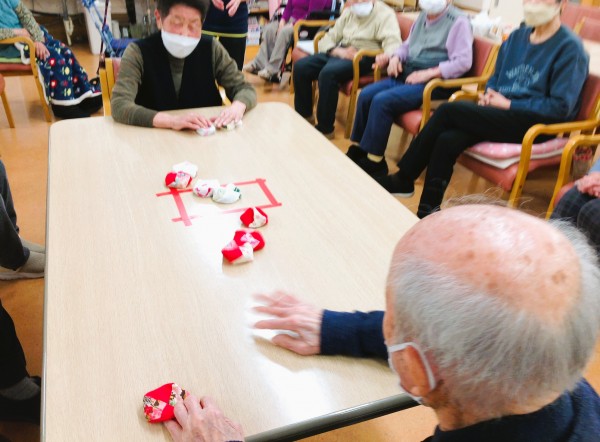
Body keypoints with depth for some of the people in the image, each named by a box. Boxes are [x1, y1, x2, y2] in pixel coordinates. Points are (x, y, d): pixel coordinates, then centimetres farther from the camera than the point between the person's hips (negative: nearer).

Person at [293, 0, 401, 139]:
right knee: (300, 67, -11)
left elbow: (393, 42, -16)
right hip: (339, 52, 7)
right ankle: (304, 115, 4)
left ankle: (325, 128, -23)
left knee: (328, 73, -33)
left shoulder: (384, 14, 0)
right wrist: (338, 51, -10)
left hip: (362, 58, -7)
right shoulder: (348, 12, 19)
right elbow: (329, 37, 13)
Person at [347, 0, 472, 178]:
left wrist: (427, 73, -21)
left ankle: (373, 162, -16)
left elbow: (463, 62, -16)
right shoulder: (423, 16, 17)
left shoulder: (458, 21, -7)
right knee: (366, 95, -10)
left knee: (382, 101, -26)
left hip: (432, 83, -8)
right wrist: (395, 57, 3)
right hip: (405, 75, 8)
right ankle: (357, 149, 0)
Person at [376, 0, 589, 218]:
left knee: (448, 110, -22)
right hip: (501, 114, 7)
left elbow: (560, 107, -11)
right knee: (447, 141, -24)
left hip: (534, 125, -6)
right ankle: (426, 214, -19)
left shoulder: (570, 47, -5)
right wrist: (489, 95, 0)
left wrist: (509, 104, -13)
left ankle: (403, 179, -11)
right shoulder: (517, 37, 16)